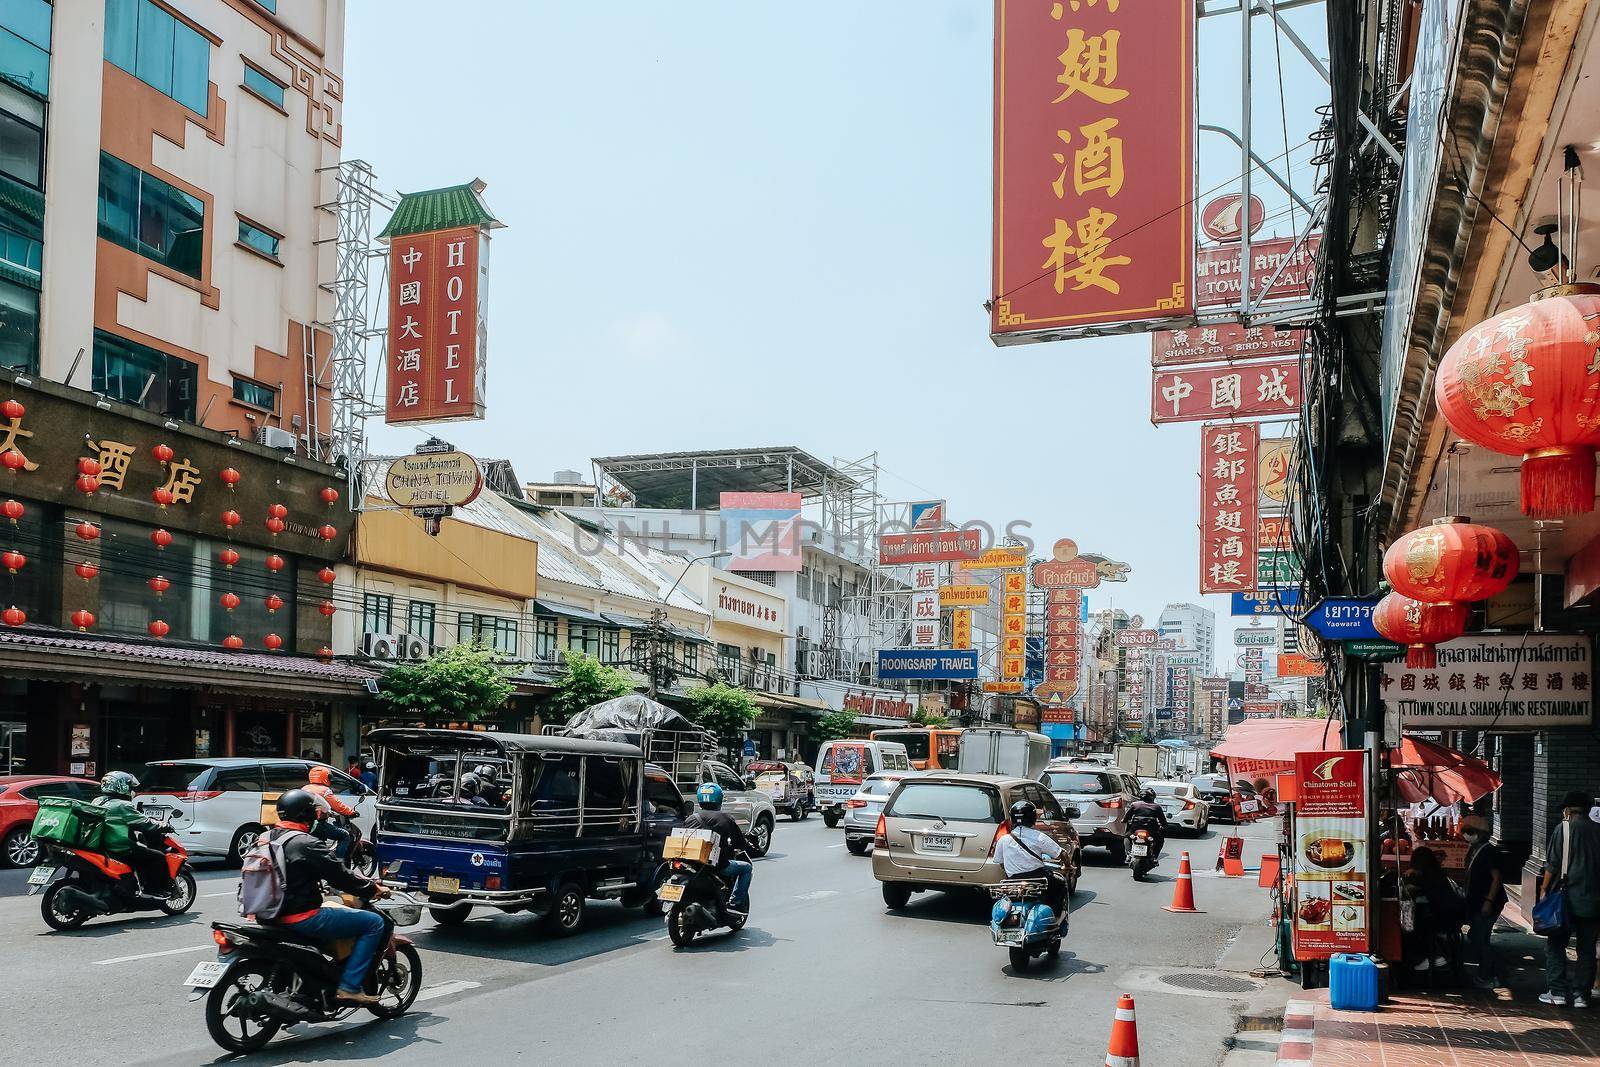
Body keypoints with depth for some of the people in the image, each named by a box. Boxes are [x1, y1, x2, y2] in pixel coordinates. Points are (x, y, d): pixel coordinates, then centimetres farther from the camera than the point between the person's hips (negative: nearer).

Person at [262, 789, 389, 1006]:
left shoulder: (266, 838, 8)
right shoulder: (307, 844, -16)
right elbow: (341, 876, -13)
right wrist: (373, 889, 2)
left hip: (270, 914, 9)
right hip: (302, 918, -9)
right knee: (374, 922, -4)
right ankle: (349, 986, -7)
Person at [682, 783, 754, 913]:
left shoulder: (690, 819, 4)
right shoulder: (726, 819, -1)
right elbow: (740, 842, 7)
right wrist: (752, 849, 27)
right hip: (718, 865, -4)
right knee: (747, 868, 17)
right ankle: (735, 903, 6)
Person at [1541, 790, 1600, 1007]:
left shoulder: (1563, 829, -5)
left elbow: (1552, 865, -8)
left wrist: (1544, 889, 1)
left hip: (1567, 899, -4)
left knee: (1555, 945, 6)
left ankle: (1557, 992, 3)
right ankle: (1581, 994, 10)